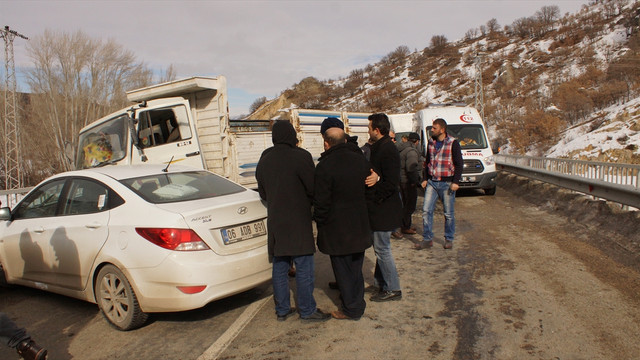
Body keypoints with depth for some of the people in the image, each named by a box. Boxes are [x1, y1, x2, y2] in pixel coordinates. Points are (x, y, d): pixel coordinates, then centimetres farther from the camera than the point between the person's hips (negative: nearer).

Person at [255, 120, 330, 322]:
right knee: (304, 268, 3)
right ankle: (307, 311, 12)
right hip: (298, 222, -6)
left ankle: (282, 310, 23)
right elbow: (313, 189, -13)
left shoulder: (264, 160, 7)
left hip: (274, 222, 6)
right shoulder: (300, 156, -13)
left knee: (279, 267, 13)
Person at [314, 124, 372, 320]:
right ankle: (358, 303, 30)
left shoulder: (325, 166, -19)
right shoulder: (361, 160, 2)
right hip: (359, 225, 7)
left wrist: (319, 221, -1)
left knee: (343, 269, 6)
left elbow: (321, 201, -17)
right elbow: (368, 188, 12)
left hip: (336, 228, -6)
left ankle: (351, 309, 16)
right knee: (356, 267, 19)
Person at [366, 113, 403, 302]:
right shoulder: (378, 147, 13)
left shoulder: (388, 150, -19)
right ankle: (380, 283, 32)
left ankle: (392, 289, 10)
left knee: (382, 249, -2)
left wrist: (374, 198, -18)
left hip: (383, 209, -10)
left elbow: (391, 183, -25)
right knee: (380, 248, 19)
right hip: (378, 209, 10)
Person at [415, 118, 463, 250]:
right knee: (426, 210, -2)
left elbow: (459, 164, -5)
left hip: (447, 183, -4)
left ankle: (449, 239, 20)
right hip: (432, 182, 4)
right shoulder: (430, 143, 10)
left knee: (448, 213, 5)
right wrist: (425, 179, 11)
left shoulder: (453, 143, -5)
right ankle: (427, 239, 6)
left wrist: (455, 182, -13)